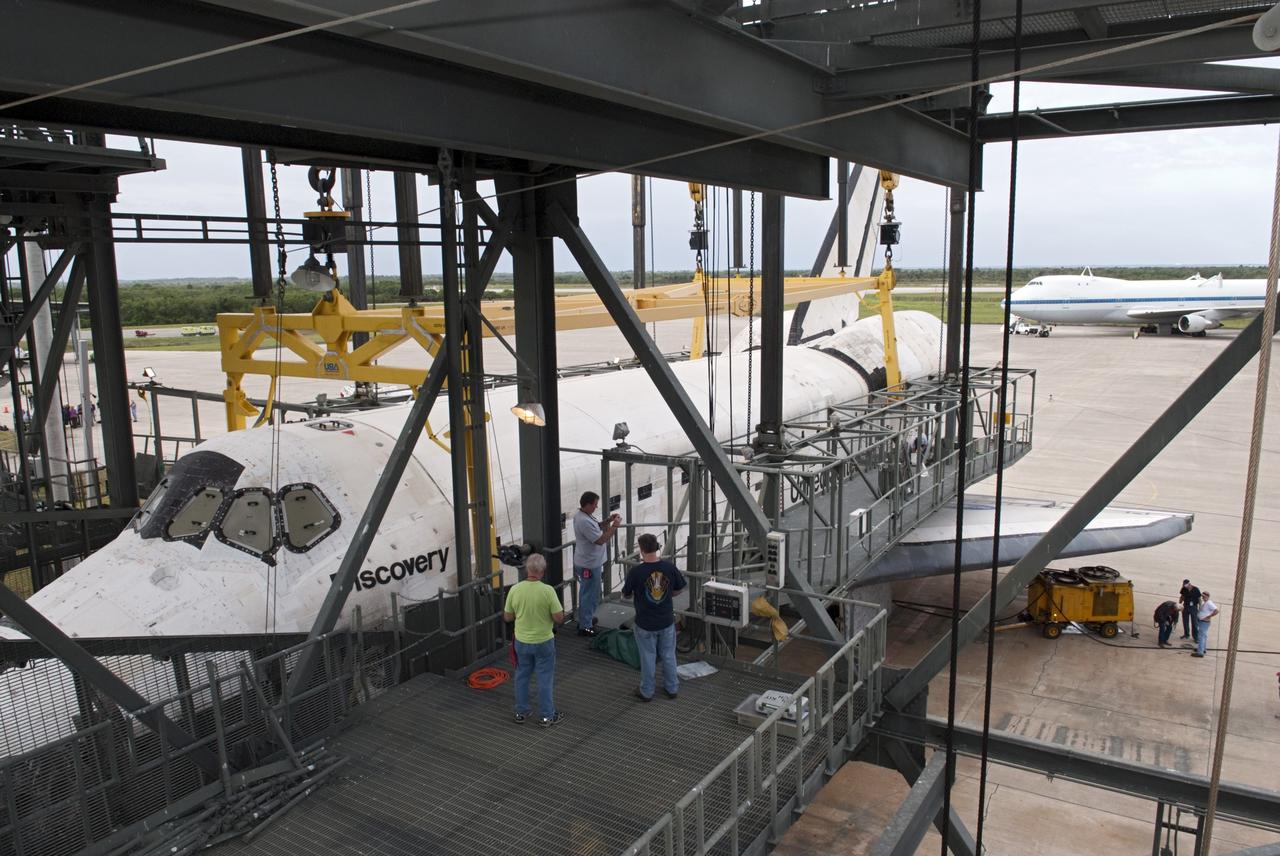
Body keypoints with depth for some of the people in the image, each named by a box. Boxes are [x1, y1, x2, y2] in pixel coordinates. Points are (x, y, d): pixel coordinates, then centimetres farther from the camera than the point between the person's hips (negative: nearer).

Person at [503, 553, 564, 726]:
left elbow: (507, 618, -1)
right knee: (545, 679, 9)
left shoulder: (514, 590, -12)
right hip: (544, 642, -3)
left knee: (522, 676, 19)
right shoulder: (548, 591, -21)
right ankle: (547, 716, 17)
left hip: (522, 642, 3)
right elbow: (559, 618, -16)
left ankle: (521, 711, 29)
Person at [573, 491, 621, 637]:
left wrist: (608, 521, 2)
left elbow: (598, 530, 16)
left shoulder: (581, 515, 4)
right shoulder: (584, 521, -28)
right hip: (589, 565, -11)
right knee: (590, 595, 0)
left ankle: (585, 619, 38)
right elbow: (600, 540, -26)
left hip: (585, 563, 11)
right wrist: (614, 526, -19)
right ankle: (585, 627, 9)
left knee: (586, 593, 24)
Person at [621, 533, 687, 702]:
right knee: (668, 655, 20)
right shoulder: (669, 567, -13)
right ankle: (672, 688, 34)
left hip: (645, 624, -2)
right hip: (667, 621, 3)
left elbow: (625, 595, -7)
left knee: (648, 658, 14)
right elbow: (679, 589, 1)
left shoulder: (636, 572, -22)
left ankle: (646, 691, 29)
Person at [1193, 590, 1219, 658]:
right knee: (1204, 636, 22)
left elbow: (1216, 611, -31)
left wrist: (1208, 617, -24)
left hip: (1204, 622, -10)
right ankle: (1202, 649, 35)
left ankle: (1200, 652, -8)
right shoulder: (1204, 602, 8)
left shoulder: (1209, 603, -21)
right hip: (1201, 621, 10)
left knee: (1201, 637, -9)